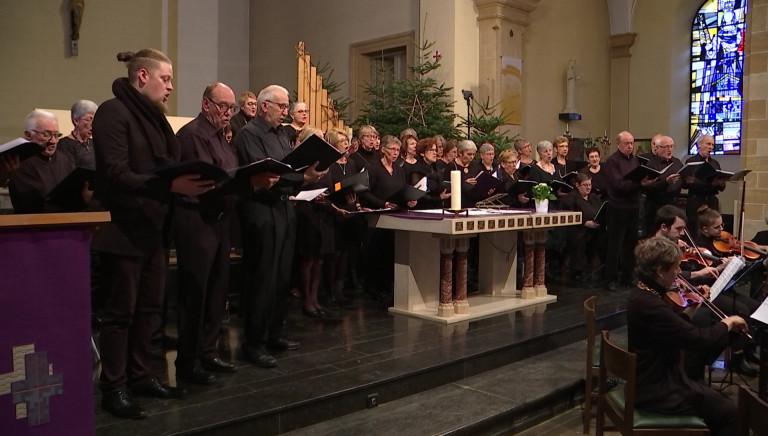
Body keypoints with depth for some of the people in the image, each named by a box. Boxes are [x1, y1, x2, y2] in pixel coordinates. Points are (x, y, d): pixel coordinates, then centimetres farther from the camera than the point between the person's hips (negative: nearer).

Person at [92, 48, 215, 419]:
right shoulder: (114, 112, -12)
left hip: (153, 229, 8)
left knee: (148, 308, 13)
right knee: (120, 311, 1)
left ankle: (140, 376, 26)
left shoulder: (152, 116, 16)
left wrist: (189, 183, 0)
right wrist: (170, 185, -30)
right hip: (123, 230, -8)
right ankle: (113, 388, 12)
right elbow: (115, 175, -21)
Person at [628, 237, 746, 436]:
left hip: (654, 380, 10)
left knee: (718, 400, 21)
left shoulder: (643, 294, 3)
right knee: (729, 413, 1)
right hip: (657, 392, -10)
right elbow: (698, 338, -28)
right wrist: (727, 323, -11)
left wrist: (692, 308, 3)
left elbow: (677, 330, 15)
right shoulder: (649, 304, -29)